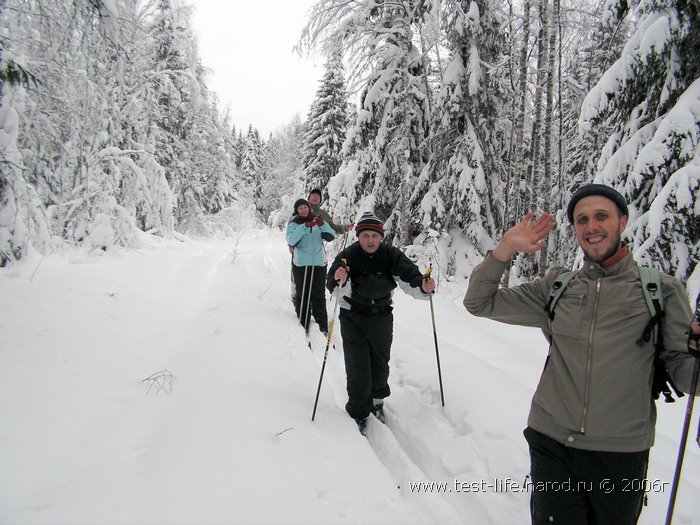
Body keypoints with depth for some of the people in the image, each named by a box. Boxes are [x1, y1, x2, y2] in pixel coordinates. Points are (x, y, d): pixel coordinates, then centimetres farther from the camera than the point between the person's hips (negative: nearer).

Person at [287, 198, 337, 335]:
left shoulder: (317, 221, 8)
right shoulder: (294, 224, 3)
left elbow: (331, 236, -2)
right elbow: (291, 240, -16)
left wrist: (322, 225, -19)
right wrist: (304, 226, -26)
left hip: (319, 263, 1)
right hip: (300, 264, -1)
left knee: (319, 296, 1)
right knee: (302, 296, 2)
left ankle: (323, 326, 4)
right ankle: (303, 326, 10)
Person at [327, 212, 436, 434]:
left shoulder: (391, 254, -12)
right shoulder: (348, 255, -18)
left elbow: (409, 276, -22)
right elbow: (332, 286, -27)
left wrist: (423, 286, -44)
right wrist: (337, 280, -51)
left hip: (382, 317, 2)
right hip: (353, 317, -2)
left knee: (380, 362, 15)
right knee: (357, 366, -3)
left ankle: (377, 398, 43)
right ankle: (358, 412, 17)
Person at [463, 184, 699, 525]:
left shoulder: (661, 290, 0)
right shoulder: (555, 287, 5)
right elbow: (479, 303, 6)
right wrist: (506, 249, -6)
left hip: (621, 452, 0)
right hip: (552, 445, 1)